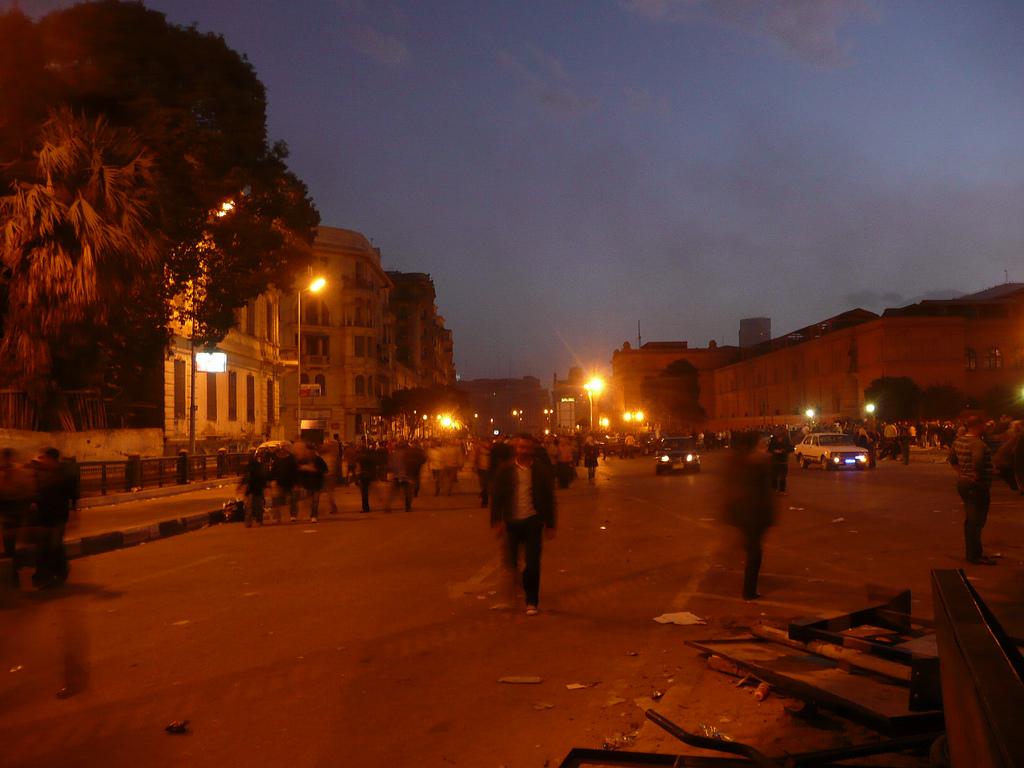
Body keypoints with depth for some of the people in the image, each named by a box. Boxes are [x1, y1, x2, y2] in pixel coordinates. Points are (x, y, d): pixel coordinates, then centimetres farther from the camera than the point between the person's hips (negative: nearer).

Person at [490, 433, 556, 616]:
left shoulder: (542, 469, -2)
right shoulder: (505, 469, -1)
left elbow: (549, 497, 2)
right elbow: (496, 497, 1)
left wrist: (550, 524, 2)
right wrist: (497, 521, -7)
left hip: (532, 521, -1)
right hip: (511, 522, 1)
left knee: (532, 563, -1)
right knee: (510, 561, 7)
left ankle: (532, 601, 11)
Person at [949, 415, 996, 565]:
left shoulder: (959, 440, 6)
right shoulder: (978, 443, -22)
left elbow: (952, 459, 18)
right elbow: (978, 462, -37)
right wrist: (977, 475, -22)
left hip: (963, 483, 10)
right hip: (978, 486, -9)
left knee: (970, 520, 18)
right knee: (976, 521, -2)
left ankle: (972, 553, 27)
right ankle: (975, 556, 4)